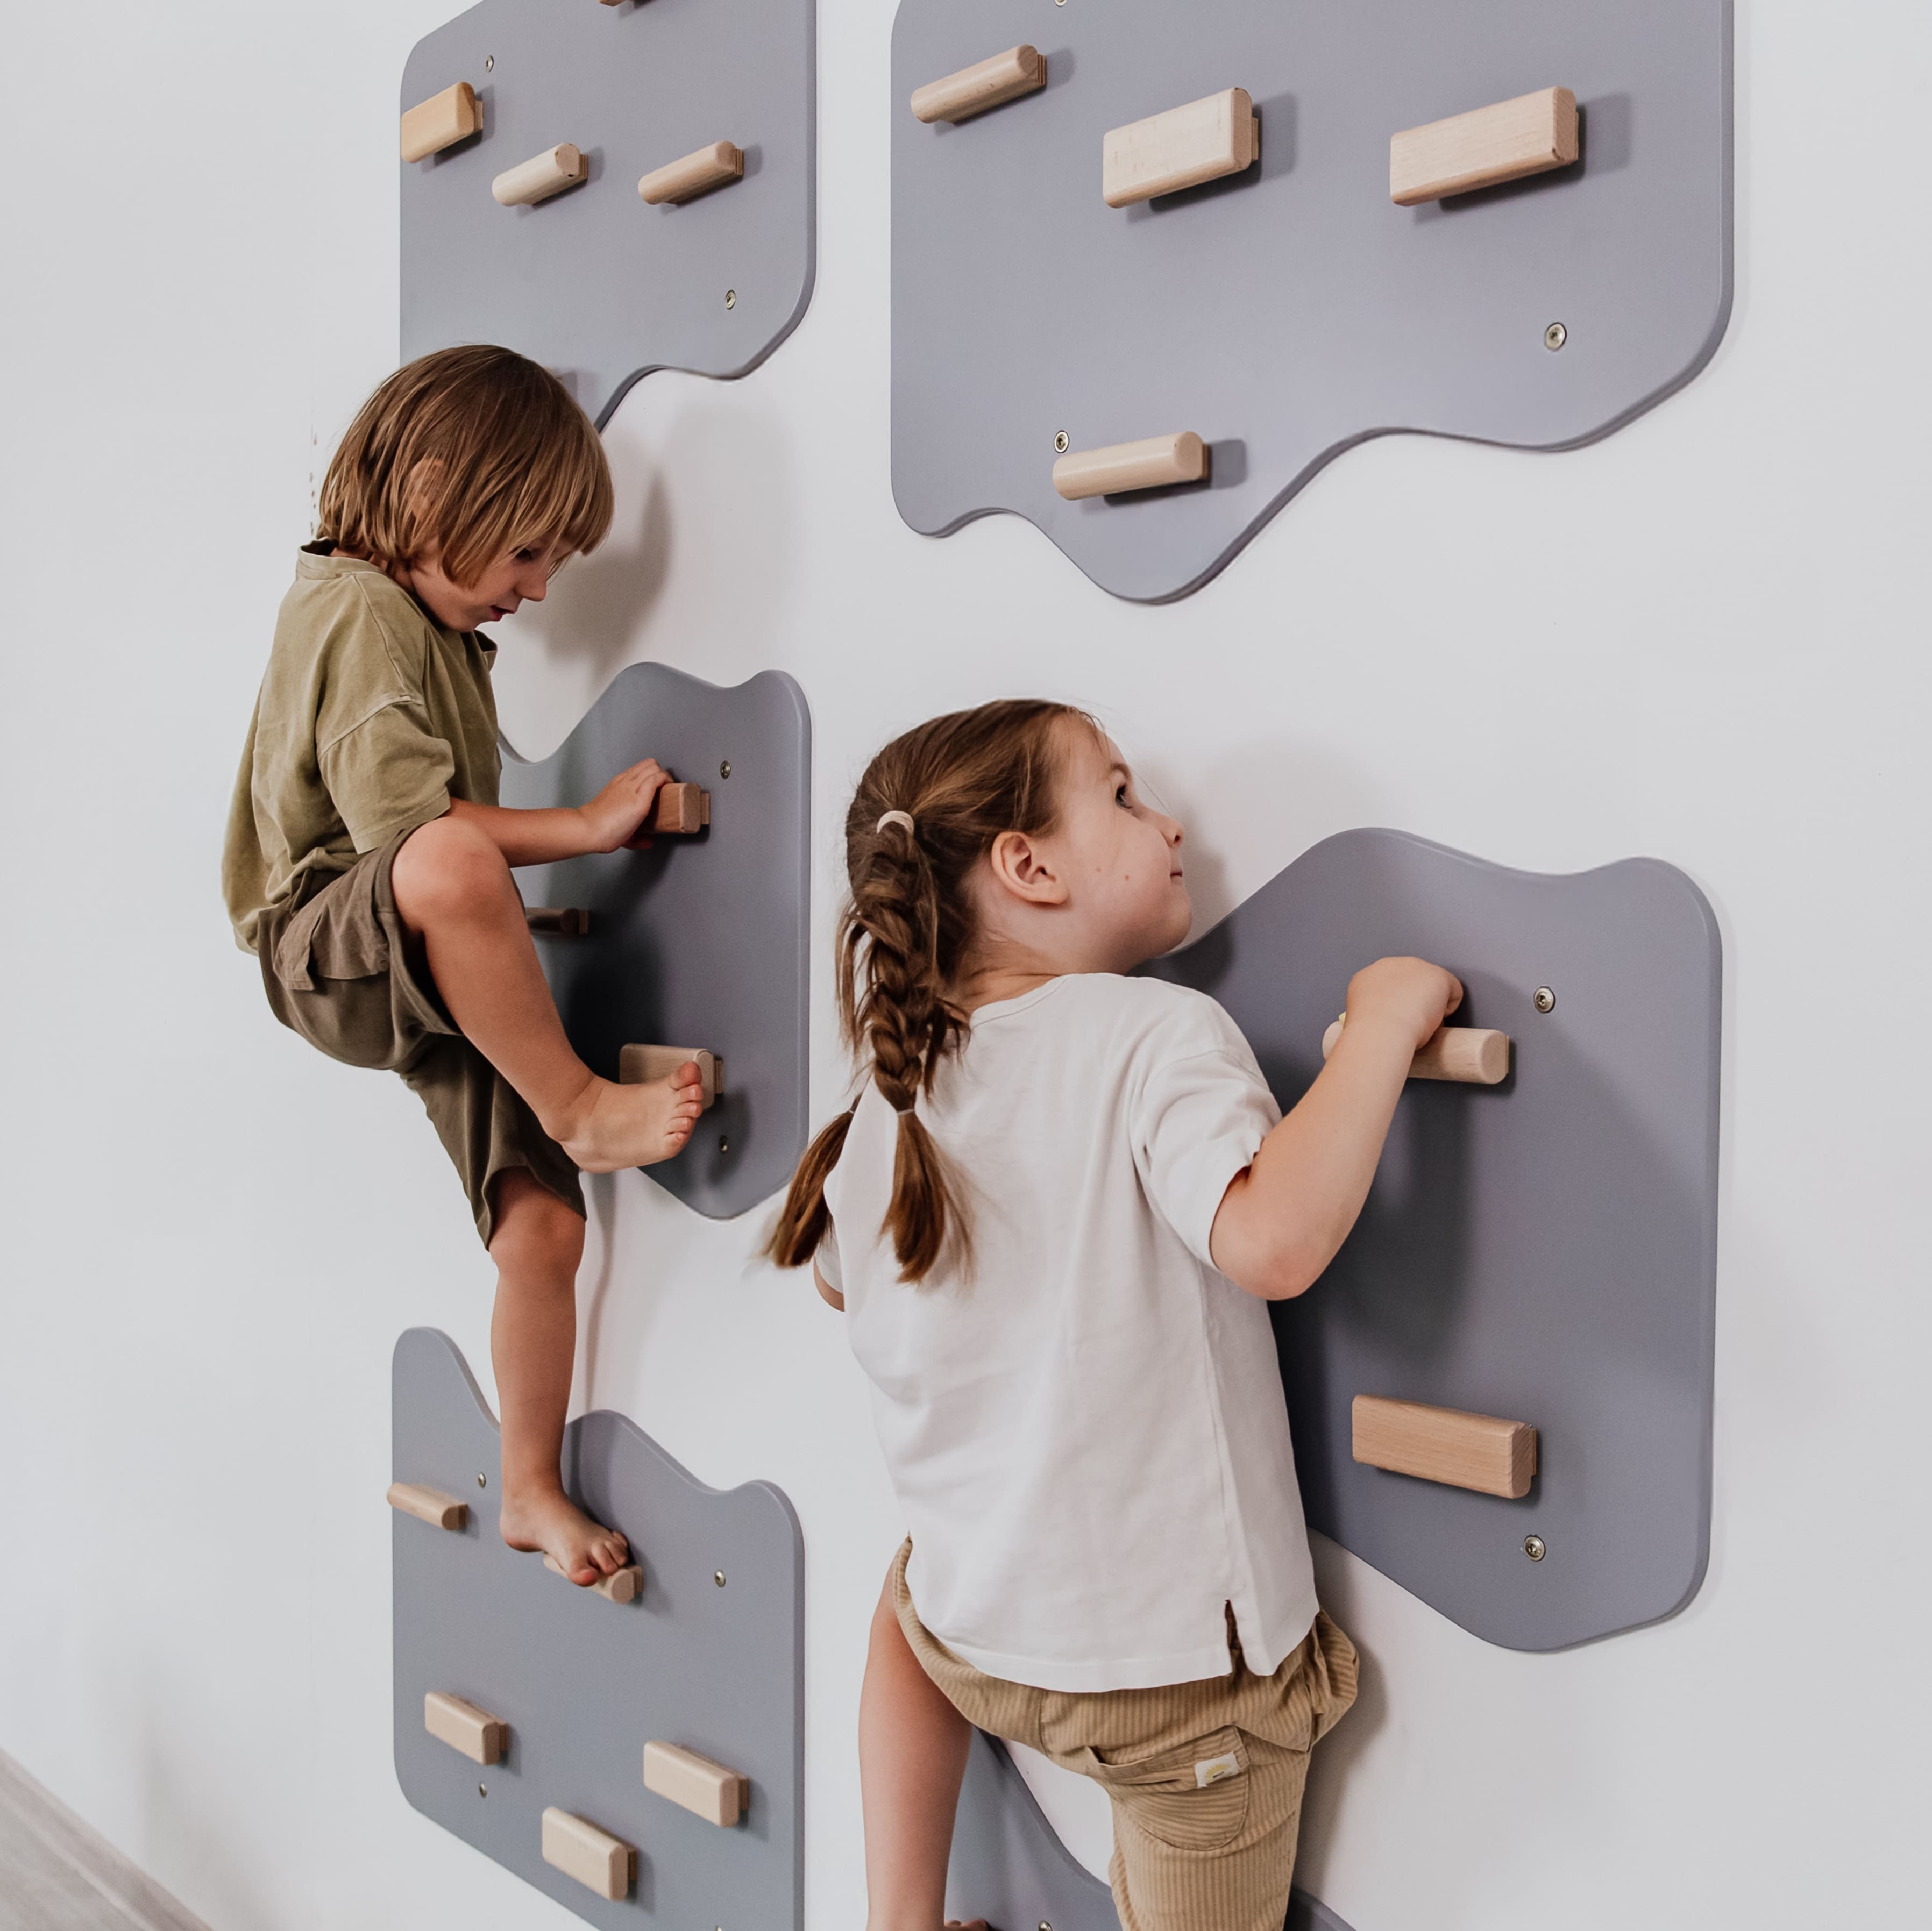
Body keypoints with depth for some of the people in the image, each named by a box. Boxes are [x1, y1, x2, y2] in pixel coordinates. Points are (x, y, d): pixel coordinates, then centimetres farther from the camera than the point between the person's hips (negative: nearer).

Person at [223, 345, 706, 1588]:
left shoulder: (438, 628, 18)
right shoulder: (362, 612, -13)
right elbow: (405, 818, -26)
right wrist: (589, 826, -21)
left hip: (435, 986, 9)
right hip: (325, 950, -9)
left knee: (544, 1222, -1)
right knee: (452, 868, -43)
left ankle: (533, 1489, 15)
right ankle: (580, 1105, -26)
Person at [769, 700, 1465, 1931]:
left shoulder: (891, 1097, -1)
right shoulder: (1159, 1033, -19)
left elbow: (842, 1281, 16)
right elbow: (1274, 1240, -35)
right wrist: (1385, 1019, -25)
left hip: (979, 1639, 5)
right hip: (1180, 1659, -5)